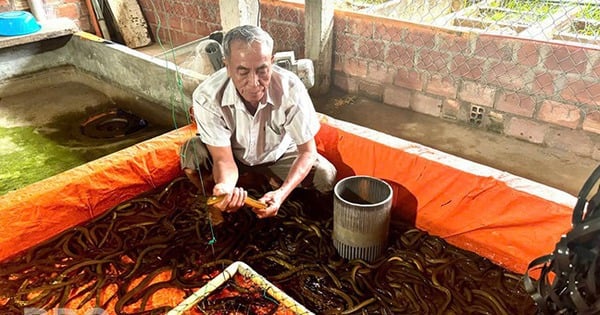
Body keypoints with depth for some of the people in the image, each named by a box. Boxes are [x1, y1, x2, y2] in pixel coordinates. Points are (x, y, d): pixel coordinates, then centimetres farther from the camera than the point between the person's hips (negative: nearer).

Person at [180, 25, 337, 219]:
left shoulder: (291, 88, -33)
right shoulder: (207, 97, -33)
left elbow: (307, 151, -24)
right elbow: (224, 159, -28)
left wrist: (282, 193, -40)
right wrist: (224, 187, -53)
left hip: (278, 154, 1)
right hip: (233, 154, 0)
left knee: (325, 176, -22)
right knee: (191, 152, -29)